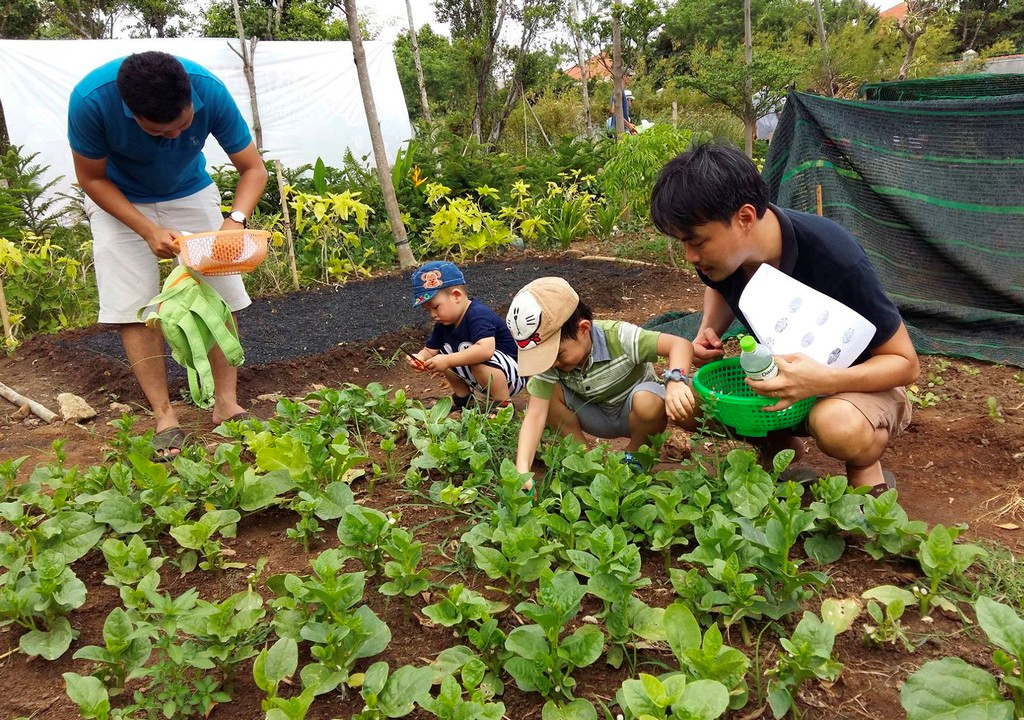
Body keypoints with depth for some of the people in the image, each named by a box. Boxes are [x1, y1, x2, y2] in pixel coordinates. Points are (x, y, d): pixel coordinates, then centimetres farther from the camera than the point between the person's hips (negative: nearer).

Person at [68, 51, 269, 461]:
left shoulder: (209, 90, -30)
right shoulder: (91, 99, -33)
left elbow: (253, 168, -19)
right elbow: (92, 179, -17)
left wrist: (236, 220, -37)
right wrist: (148, 230, -29)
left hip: (190, 193, 2)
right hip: (118, 200, -1)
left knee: (219, 297, -6)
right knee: (134, 307, -10)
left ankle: (226, 404, 3)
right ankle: (164, 417, -3)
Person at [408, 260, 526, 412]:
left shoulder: (478, 315, -27)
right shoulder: (444, 323, 1)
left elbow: (486, 349, -43)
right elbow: (429, 351, 4)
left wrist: (447, 361, -40)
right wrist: (420, 358, -20)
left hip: (514, 374, -9)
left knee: (479, 361, -35)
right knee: (443, 353, 3)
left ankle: (503, 404, -17)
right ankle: (462, 398, 15)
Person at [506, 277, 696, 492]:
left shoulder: (618, 337, -33)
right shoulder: (548, 355, -23)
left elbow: (680, 344, -34)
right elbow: (536, 413, -29)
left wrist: (675, 381, -55)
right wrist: (522, 469, -42)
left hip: (633, 415, -2)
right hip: (597, 417, 3)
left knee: (648, 402, -38)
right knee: (547, 393, -23)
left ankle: (635, 452, -5)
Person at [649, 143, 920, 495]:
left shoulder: (835, 258, -33)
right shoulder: (720, 252, -16)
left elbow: (905, 362, -22)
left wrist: (825, 380, -43)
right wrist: (710, 331, -12)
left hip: (858, 382, -6)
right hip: (778, 374, 6)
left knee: (839, 426, -40)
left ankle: (866, 473, -4)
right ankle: (780, 446, 10)